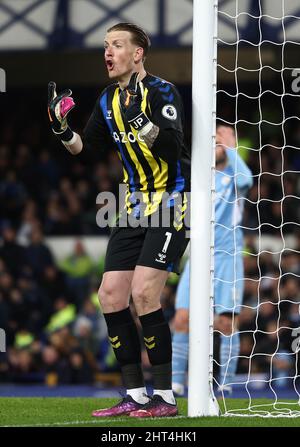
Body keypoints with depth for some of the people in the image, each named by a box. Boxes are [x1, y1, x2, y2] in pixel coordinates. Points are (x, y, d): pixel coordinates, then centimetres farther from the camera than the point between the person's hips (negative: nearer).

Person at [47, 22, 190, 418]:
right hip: (136, 206, 8)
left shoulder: (161, 91, -12)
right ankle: (135, 396, 7)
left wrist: (139, 118, -37)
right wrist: (62, 129, -1)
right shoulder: (108, 100, 10)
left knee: (144, 293, -17)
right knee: (111, 294, 1)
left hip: (171, 203, -8)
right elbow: (85, 148, 16)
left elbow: (171, 145, -26)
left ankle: (165, 397, -10)